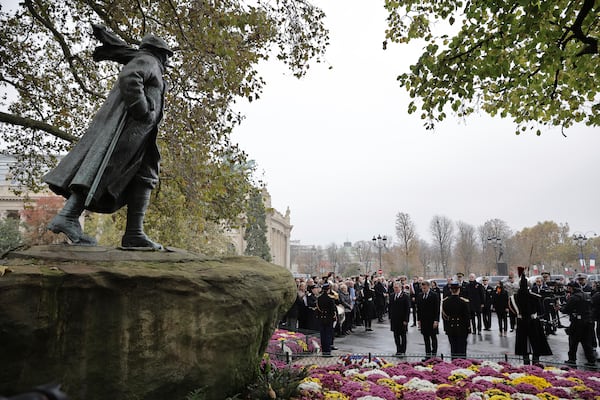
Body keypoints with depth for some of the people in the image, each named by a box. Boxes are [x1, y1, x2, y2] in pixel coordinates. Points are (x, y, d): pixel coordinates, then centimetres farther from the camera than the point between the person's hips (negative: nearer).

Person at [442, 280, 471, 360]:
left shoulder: (445, 301, -5)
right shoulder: (464, 301, -14)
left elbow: (444, 315, 2)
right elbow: (467, 316, -9)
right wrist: (468, 328, 3)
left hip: (450, 328, 3)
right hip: (462, 328, -3)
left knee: (453, 347, 12)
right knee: (462, 347, 7)